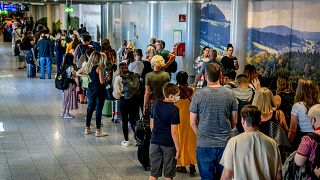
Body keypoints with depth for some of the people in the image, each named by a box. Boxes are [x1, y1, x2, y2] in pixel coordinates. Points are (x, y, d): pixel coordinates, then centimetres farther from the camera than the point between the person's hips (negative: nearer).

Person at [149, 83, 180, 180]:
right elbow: (173, 132, -17)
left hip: (155, 142, 5)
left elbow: (151, 125, 10)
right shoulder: (174, 110, -16)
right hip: (168, 144, -5)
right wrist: (178, 149, -11)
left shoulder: (156, 104, 2)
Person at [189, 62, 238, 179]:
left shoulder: (198, 94, -8)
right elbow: (234, 121, 6)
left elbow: (192, 123, -2)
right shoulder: (230, 94, -2)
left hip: (204, 145, -2)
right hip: (225, 144, 2)